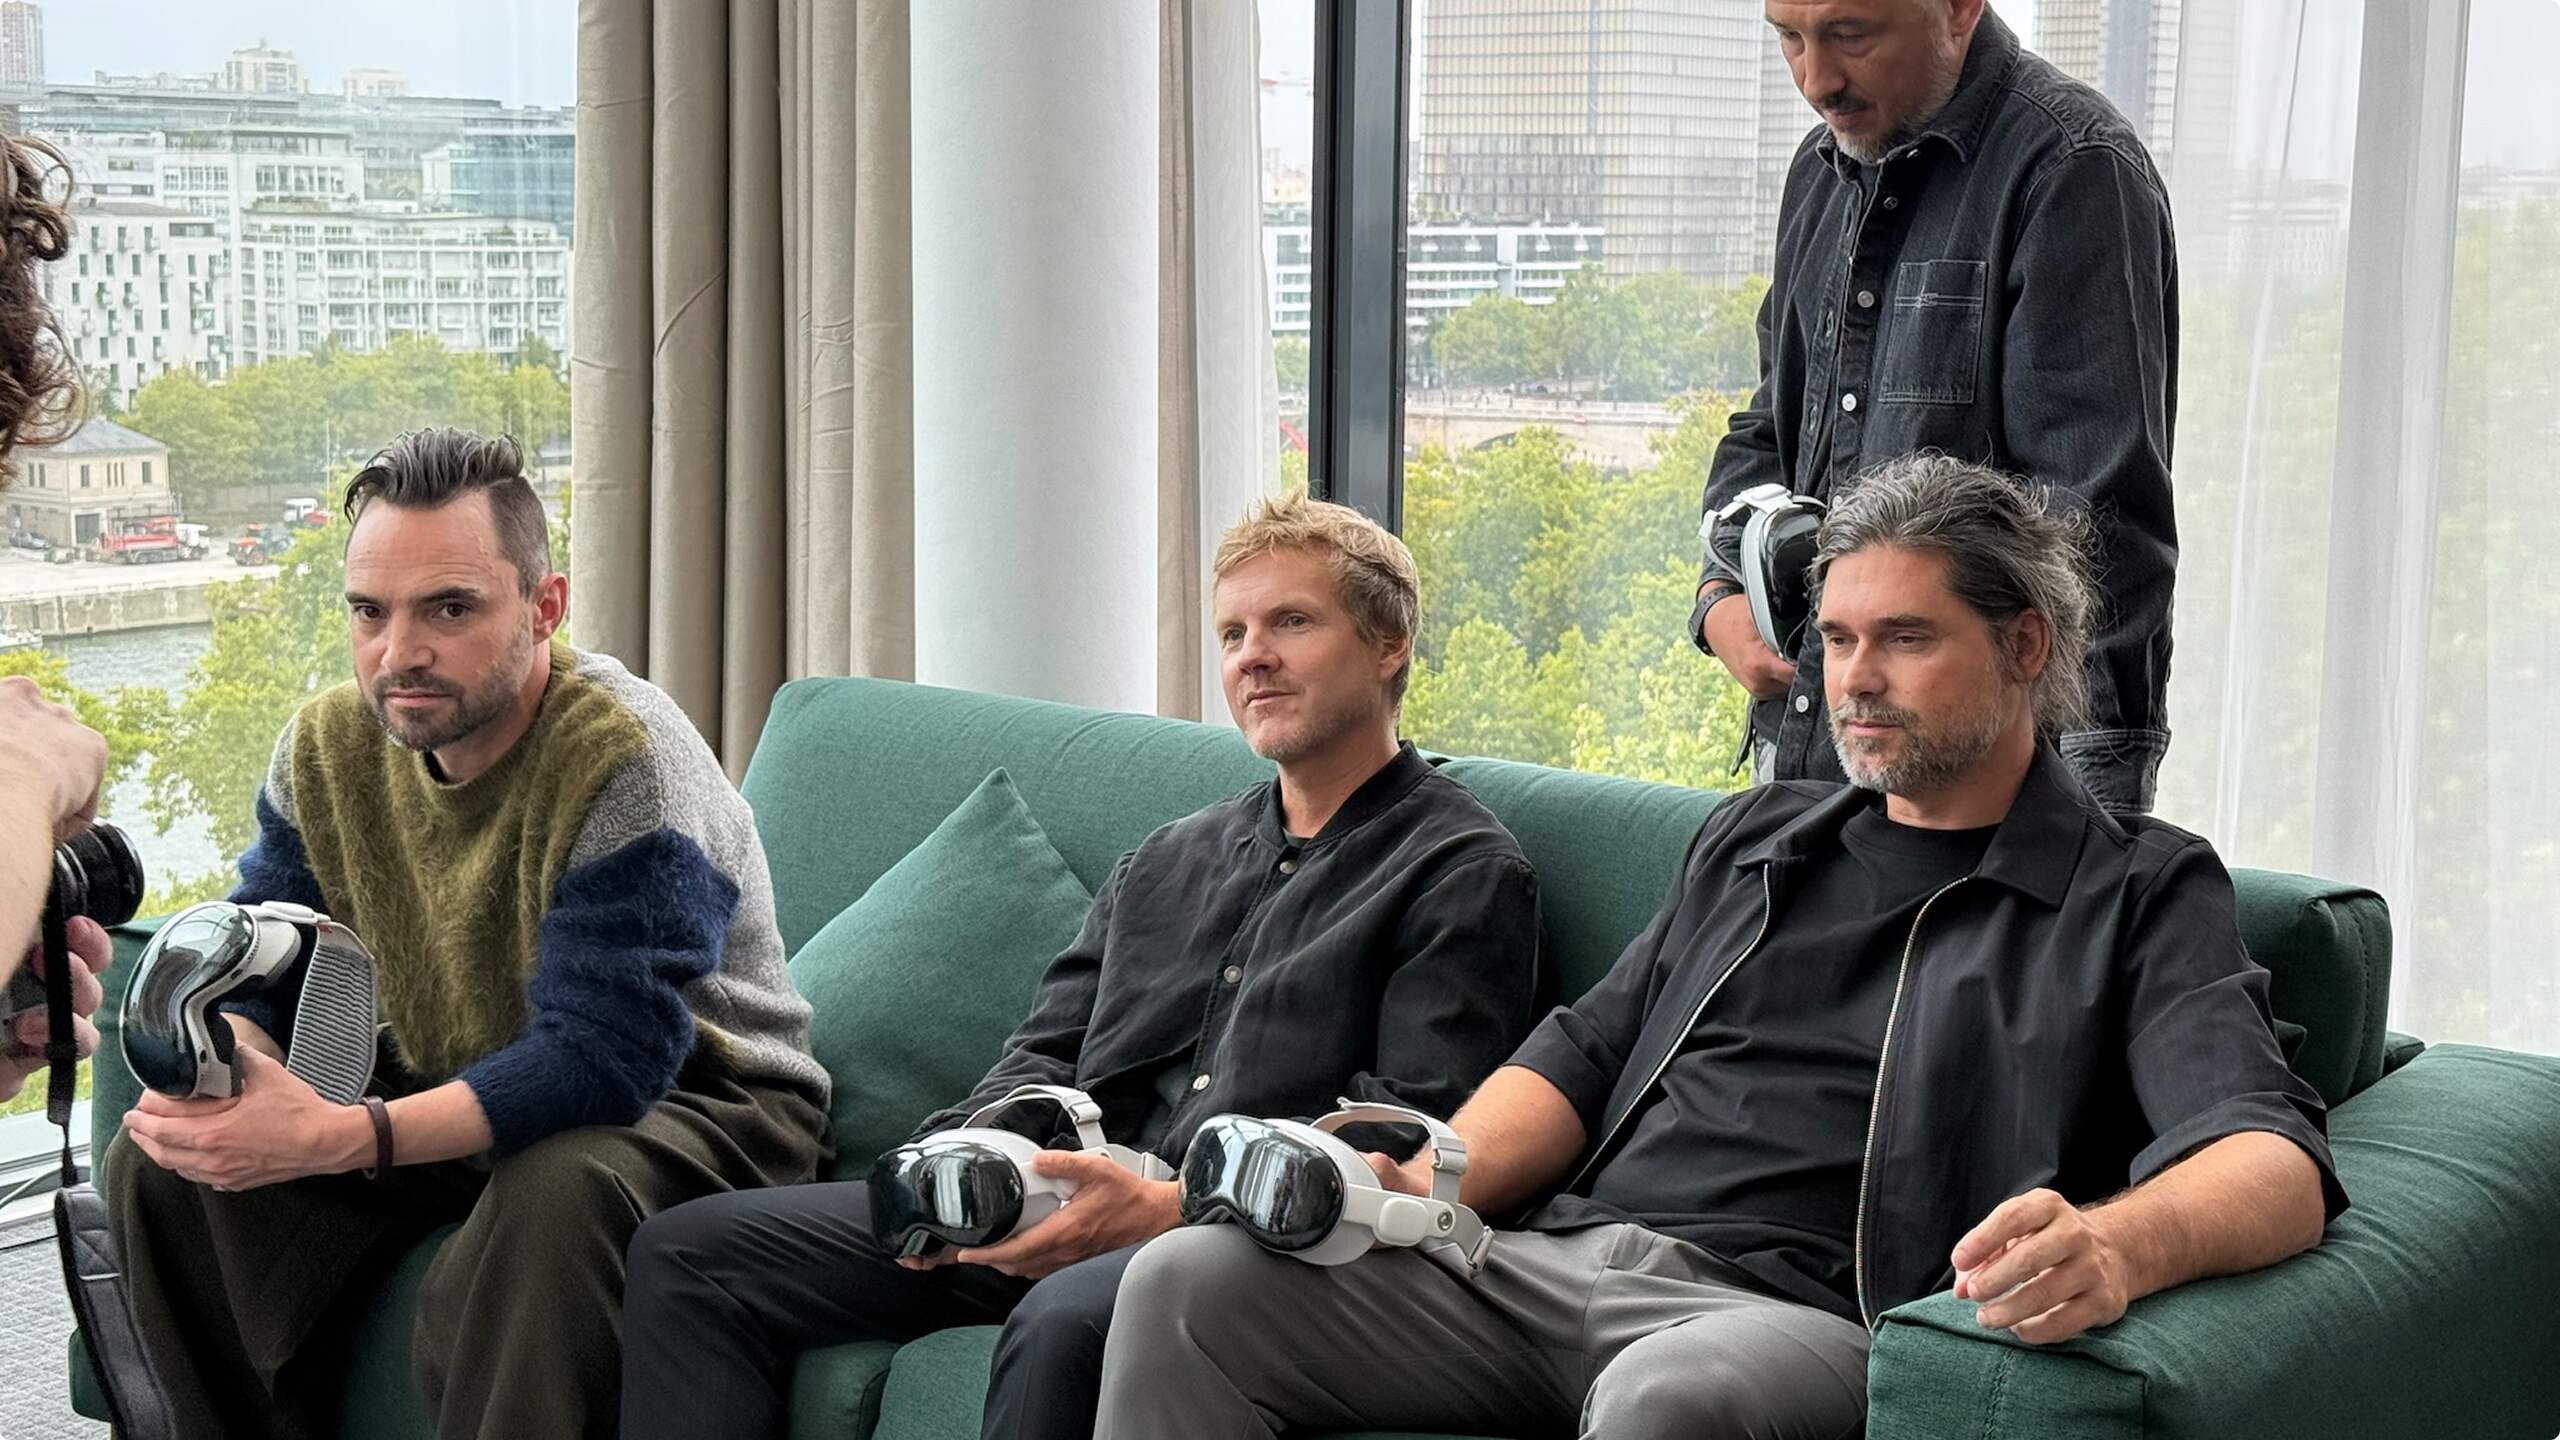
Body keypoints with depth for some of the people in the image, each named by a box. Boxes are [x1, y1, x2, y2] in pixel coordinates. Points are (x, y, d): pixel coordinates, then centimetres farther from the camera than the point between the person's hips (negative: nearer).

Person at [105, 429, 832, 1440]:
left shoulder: (624, 762, -27)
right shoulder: (329, 747, -4)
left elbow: (603, 1061, -32)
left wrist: (339, 1139, -41)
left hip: (686, 1102, -6)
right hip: (455, 1094, 7)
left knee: (553, 1193, -39)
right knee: (165, 1164, -6)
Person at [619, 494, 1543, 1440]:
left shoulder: (1466, 870, 4)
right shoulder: (1166, 862, 27)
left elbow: (1413, 1131, -8)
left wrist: (1168, 1205, -19)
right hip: (1069, 1218, 7)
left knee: (1066, 1320, -41)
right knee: (687, 1251, -6)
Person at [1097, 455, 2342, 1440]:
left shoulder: (2141, 895, 7)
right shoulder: (1755, 840, 26)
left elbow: (2273, 1161, -8)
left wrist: (2117, 1249, -34)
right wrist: (1425, 1185, 1)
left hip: (1795, 1312, -5)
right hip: (1552, 1256, 6)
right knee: (1186, 1285, -16)